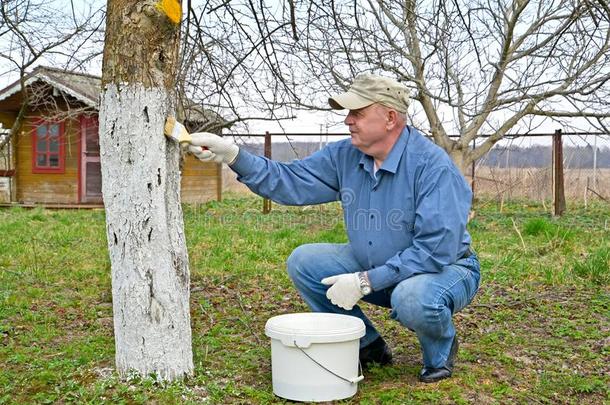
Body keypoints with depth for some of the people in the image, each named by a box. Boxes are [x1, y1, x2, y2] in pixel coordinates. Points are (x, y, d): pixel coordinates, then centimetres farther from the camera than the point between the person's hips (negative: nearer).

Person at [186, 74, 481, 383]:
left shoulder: (433, 165, -27)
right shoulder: (345, 155, -6)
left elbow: (436, 249, -30)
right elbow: (290, 182, -6)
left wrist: (365, 282, -29)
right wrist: (234, 156, -18)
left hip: (445, 268, -6)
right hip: (374, 267, 7)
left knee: (413, 299, -40)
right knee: (303, 262, -7)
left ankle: (441, 350, -1)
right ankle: (368, 346, 7)